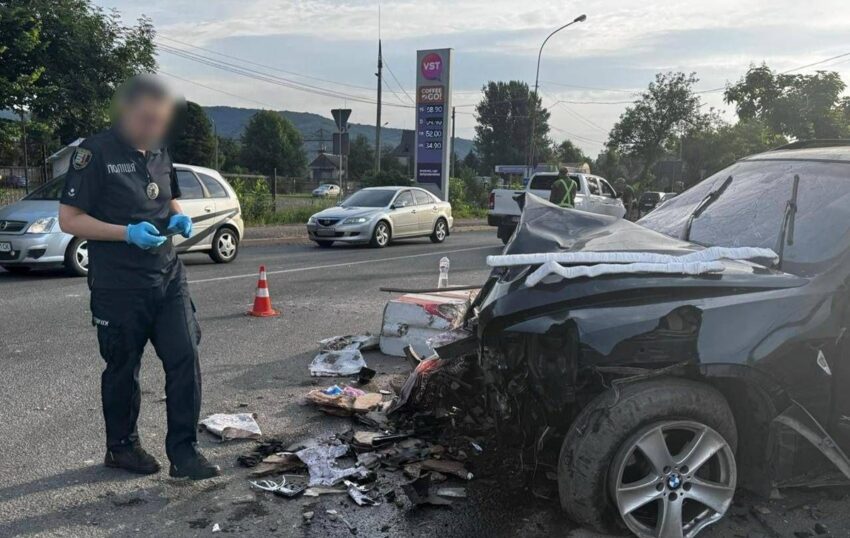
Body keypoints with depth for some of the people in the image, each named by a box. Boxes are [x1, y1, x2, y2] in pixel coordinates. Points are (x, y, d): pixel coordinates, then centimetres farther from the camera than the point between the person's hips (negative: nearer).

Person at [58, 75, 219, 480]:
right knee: (123, 369, 9)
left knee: (185, 360, -2)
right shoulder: (96, 153, -9)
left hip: (168, 277, 5)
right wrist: (128, 233, -22)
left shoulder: (159, 153, 10)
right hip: (118, 286, -5)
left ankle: (183, 453, 7)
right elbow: (68, 219, -10)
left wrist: (179, 218, 2)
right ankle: (121, 447, 30)